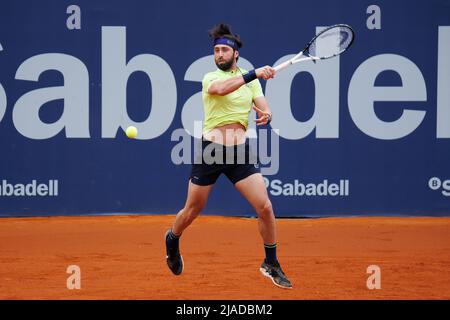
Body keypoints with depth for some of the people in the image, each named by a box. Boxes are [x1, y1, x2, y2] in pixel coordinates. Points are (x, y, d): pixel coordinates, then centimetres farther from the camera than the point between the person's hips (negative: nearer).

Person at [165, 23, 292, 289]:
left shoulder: (251, 82, 11)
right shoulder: (210, 78, 0)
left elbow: (265, 109, 6)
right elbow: (221, 88, -24)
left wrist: (266, 115, -19)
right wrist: (254, 74, -31)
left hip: (240, 152, 2)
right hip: (211, 150, -2)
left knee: (265, 207, -9)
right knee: (192, 211, 9)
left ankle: (271, 264, 8)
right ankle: (172, 240, 42)